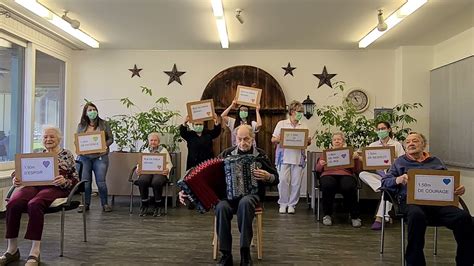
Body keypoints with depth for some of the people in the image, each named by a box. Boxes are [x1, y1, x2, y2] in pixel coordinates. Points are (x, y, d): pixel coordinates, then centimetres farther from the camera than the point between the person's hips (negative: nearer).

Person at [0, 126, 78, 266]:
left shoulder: (67, 155, 11)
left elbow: (75, 180, 5)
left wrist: (64, 181, -17)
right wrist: (16, 178, -4)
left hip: (54, 188, -4)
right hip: (33, 185, 4)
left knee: (34, 204, -37)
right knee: (13, 203, -29)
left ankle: (35, 253, -30)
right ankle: (12, 250, -16)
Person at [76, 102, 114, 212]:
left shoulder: (104, 124, 5)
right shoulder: (81, 125, 10)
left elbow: (111, 139, 4)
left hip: (100, 156, -2)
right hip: (84, 157, 2)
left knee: (101, 182, -4)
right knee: (85, 182, 4)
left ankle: (105, 204, 9)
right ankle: (86, 204, 18)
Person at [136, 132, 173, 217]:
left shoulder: (164, 150, 18)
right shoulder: (144, 151, 26)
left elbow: (169, 164, 9)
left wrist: (167, 170, -15)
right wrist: (138, 169, -7)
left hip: (160, 172, -2)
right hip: (146, 172, 2)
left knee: (156, 182, -37)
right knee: (142, 181, -34)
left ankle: (157, 206, -18)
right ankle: (144, 205, -16)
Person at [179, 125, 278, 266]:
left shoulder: (260, 155, 3)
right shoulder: (227, 153, 4)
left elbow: (276, 179, 8)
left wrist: (267, 176, -17)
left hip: (251, 193, -1)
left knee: (245, 203, -38)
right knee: (221, 207, -34)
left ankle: (245, 252, -26)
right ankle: (226, 254, -19)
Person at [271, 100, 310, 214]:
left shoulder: (304, 126, 15)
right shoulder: (281, 124, 6)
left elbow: (307, 141, 16)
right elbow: (273, 139, 5)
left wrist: (308, 141, -7)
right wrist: (280, 139, -16)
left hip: (298, 158, 3)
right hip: (284, 157, -2)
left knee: (296, 182, 0)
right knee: (283, 180, -9)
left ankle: (292, 204, 15)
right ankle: (283, 203, 8)